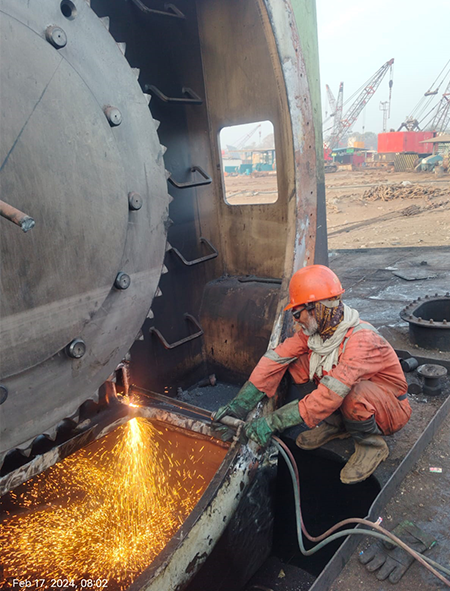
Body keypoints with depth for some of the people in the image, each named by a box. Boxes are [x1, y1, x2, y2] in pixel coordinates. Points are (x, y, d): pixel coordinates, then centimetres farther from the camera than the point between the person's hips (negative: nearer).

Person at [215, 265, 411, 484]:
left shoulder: (361, 340, -34)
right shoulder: (313, 330, -11)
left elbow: (330, 394, -41)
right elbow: (277, 359, -16)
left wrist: (273, 422, -41)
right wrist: (240, 404, -23)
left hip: (390, 410, -6)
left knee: (355, 394, -41)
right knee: (294, 363, -12)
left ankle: (372, 444, -8)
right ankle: (335, 424, 5)